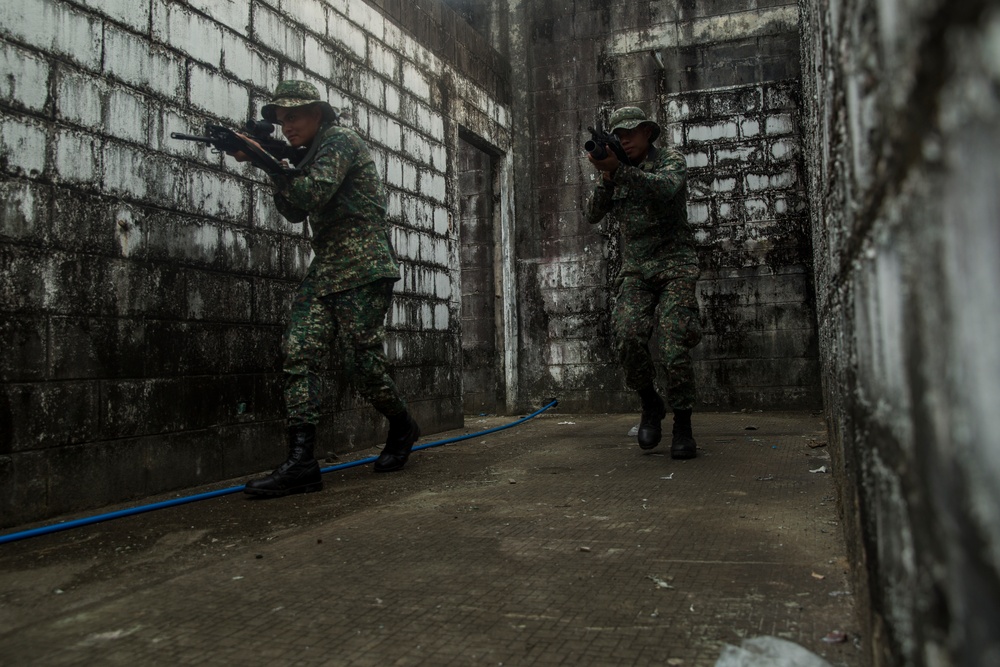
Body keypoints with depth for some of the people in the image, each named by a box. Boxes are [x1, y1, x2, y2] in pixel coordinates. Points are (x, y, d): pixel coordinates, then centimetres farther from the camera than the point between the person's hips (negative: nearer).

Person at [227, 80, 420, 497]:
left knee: (362, 362, -6)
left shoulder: (339, 141, -5)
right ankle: (301, 463, -11)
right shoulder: (309, 155, 22)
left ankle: (402, 428, 22)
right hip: (325, 271, 9)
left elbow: (315, 195, -20)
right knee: (299, 352, -7)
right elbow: (295, 212, 17)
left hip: (364, 271, -8)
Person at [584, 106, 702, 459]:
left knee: (673, 345, -14)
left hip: (674, 265, -3)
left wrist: (619, 170, -33)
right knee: (628, 337, -18)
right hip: (636, 270, 3)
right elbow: (593, 215, 2)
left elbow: (666, 188, -23)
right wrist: (606, 178, -14)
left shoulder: (670, 159, 1)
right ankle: (650, 405, 5)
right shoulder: (613, 172, 14)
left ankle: (683, 426, -1)